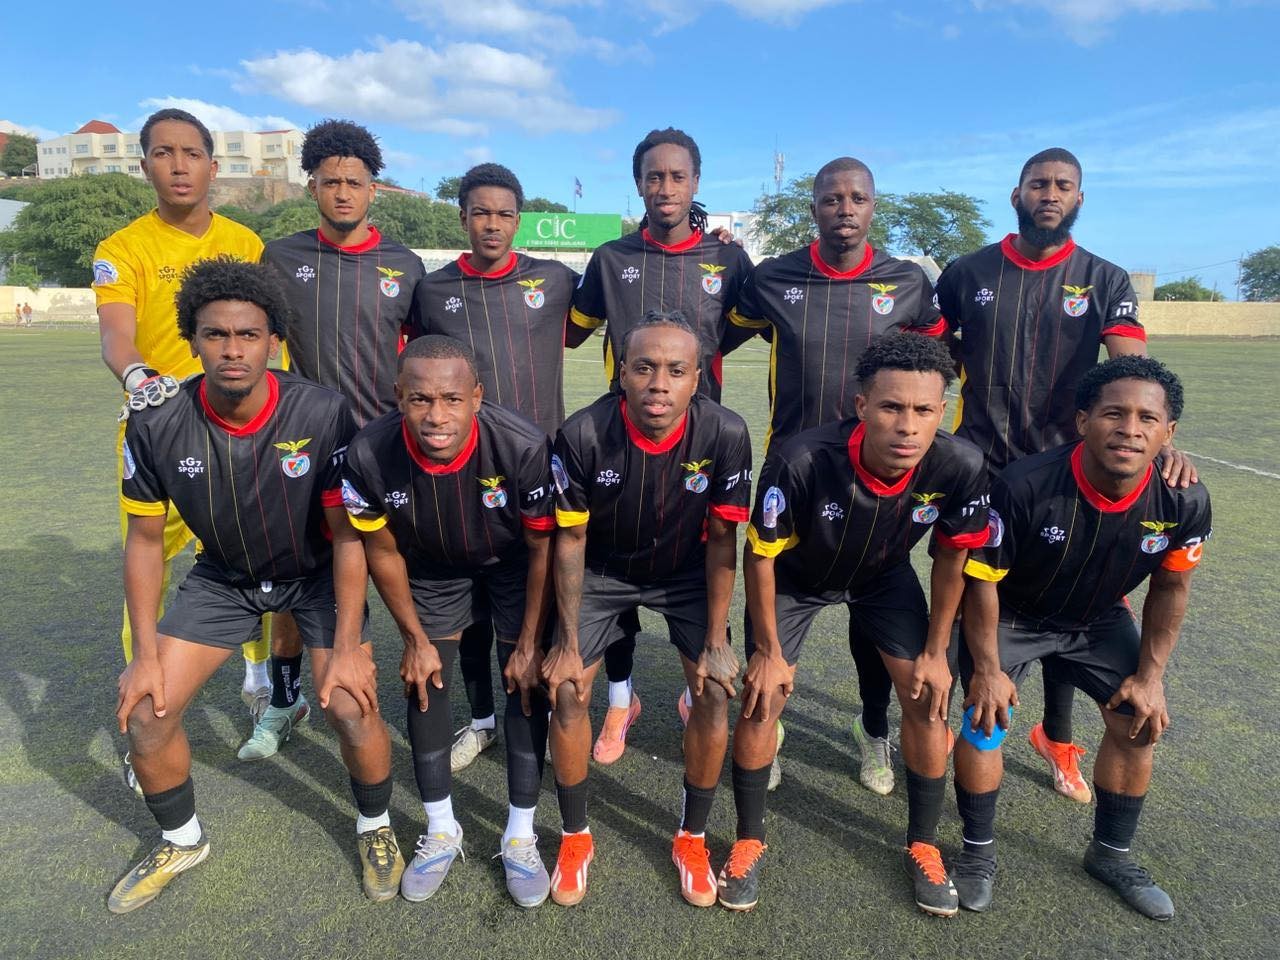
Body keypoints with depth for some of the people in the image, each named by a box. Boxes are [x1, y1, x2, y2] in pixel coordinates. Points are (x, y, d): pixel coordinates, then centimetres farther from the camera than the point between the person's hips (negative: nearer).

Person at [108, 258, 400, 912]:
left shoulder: (323, 414, -27)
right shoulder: (157, 424, -19)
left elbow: (347, 535, -18)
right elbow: (144, 539, -5)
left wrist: (346, 646, -19)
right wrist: (145, 654, -7)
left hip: (317, 573, -2)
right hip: (223, 577, 3)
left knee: (351, 706, -18)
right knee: (145, 712, -4)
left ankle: (375, 828, 15)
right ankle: (181, 841, 27)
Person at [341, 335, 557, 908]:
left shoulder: (523, 447, -36)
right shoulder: (369, 455, -31)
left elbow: (543, 548, -19)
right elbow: (382, 550, -12)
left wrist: (529, 644, -13)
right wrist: (415, 640, -5)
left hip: (513, 565, -1)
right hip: (432, 570, 2)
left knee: (527, 687, -4)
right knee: (424, 688, 4)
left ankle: (520, 838, 15)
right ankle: (441, 833, 25)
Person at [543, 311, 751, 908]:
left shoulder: (725, 434, -27)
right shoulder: (583, 435, -29)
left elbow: (722, 538, -14)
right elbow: (571, 539, -15)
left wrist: (716, 640, -12)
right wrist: (568, 642, -11)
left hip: (686, 572, 1)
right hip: (603, 570, 0)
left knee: (716, 688, -10)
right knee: (568, 691, -8)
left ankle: (692, 838, 15)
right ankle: (575, 837, 18)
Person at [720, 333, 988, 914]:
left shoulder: (960, 467, -31)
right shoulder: (801, 461, -40)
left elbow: (951, 558, -10)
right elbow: (760, 555, -22)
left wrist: (936, 651, -4)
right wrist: (769, 650, -13)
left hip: (884, 577, 2)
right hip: (795, 578, -2)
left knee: (928, 700, -2)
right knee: (761, 702, -5)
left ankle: (922, 845, 23)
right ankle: (749, 841, 19)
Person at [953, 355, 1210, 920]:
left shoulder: (1185, 502, -23)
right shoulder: (1024, 487, -36)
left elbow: (1170, 587, -3)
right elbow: (982, 580, -22)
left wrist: (1149, 676, -1)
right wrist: (987, 669, -17)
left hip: (1099, 620, 4)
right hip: (1010, 616, -4)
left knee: (1139, 721, 4)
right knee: (988, 716, -14)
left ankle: (1111, 854, 30)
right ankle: (978, 851, 12)